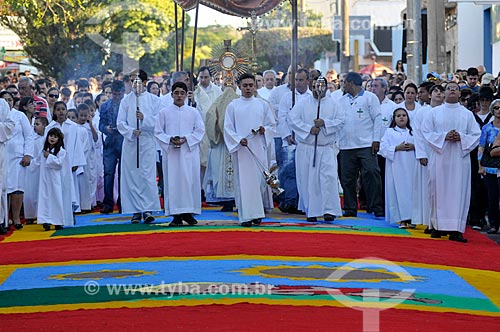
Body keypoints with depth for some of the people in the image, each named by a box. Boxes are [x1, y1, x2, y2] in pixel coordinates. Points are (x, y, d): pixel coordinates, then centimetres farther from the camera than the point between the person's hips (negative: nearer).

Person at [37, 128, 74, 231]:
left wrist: (49, 156, -13)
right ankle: (46, 221, -3)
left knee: (57, 199, -3)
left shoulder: (61, 151, -6)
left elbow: (59, 162, -17)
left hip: (56, 180, -5)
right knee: (45, 198, -2)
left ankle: (58, 222, 1)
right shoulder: (44, 150, 13)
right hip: (45, 179, 5)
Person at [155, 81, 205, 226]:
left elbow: (200, 131, 5)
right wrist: (170, 140, -12)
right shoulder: (164, 112, 8)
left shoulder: (193, 112, 8)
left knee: (190, 181, -4)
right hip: (171, 153, 0)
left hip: (189, 151, 0)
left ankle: (189, 212, 3)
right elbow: (158, 132, 6)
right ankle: (176, 215, -1)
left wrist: (186, 139, -10)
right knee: (172, 182, -4)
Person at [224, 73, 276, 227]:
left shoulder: (263, 104, 9)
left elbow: (272, 125, 12)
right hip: (240, 148, -2)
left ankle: (258, 213, 15)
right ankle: (246, 216, -4)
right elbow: (228, 128, 2)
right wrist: (238, 140, -14)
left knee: (260, 179, 2)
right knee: (243, 181, -4)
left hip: (258, 148, 2)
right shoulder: (233, 106, 5)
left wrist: (264, 130, -9)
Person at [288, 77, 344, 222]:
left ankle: (329, 210, -8)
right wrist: (309, 129, -13)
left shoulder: (333, 105, 8)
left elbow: (341, 121, 0)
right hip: (306, 149, 0)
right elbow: (292, 119, -4)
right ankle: (311, 211, 10)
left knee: (329, 179, -11)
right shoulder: (303, 103, 6)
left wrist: (324, 123, -14)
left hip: (326, 149, 0)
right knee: (307, 180, 1)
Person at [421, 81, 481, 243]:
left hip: (460, 158, 0)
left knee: (458, 192, -4)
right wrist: (444, 136, -12)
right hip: (439, 158, 0)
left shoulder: (467, 114, 9)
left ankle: (456, 229, -4)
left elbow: (476, 134, 6)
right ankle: (438, 226, 7)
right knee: (439, 191, 0)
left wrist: (461, 137, -13)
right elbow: (426, 131, 2)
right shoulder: (435, 112, 8)